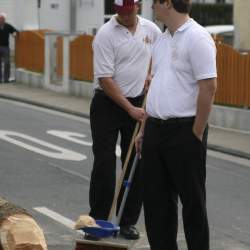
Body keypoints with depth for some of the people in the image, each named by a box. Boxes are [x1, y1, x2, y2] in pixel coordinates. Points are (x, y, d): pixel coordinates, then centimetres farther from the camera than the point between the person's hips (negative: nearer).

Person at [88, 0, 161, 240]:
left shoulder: (151, 30, 2)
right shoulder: (106, 34, -13)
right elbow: (105, 79, -16)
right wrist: (130, 109, -18)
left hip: (138, 104, 4)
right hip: (107, 104, -4)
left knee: (136, 165, 5)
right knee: (104, 164, -4)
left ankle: (128, 222, 14)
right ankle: (98, 220, 4)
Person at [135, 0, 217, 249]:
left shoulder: (196, 38, -14)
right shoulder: (162, 40, 14)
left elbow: (208, 88, -18)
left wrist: (196, 135, -16)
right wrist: (144, 129, 18)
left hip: (184, 130, -9)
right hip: (156, 130, 9)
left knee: (192, 200, 0)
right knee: (155, 198, 12)